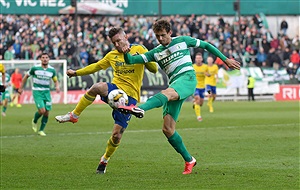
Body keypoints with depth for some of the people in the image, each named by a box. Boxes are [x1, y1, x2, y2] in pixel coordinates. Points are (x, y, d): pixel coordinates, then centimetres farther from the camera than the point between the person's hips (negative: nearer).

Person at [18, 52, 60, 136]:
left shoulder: (52, 70, 1)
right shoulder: (35, 68, -6)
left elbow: (56, 80, 12)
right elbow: (26, 76, 6)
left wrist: (57, 86, -11)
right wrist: (21, 88, 7)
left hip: (47, 92, 4)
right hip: (37, 92, -4)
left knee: (47, 112, 0)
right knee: (42, 110, -18)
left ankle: (41, 130, 18)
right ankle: (34, 121, 14)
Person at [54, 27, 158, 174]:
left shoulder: (139, 50, 3)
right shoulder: (112, 55, 18)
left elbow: (154, 70, -2)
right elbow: (96, 66, 30)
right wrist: (76, 72, 27)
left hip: (130, 96, -3)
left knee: (117, 135, -7)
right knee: (97, 87, -35)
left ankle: (105, 160, 22)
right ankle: (74, 116, -24)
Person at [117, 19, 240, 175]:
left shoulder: (183, 41, 12)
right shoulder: (155, 53, 18)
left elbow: (206, 45, 20)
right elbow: (132, 60, 11)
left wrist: (225, 60, 19)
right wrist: (126, 53, -11)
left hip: (187, 78, -5)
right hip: (174, 87, 5)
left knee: (167, 93, -39)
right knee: (167, 129, -6)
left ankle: (139, 109, -64)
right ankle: (189, 160, 6)